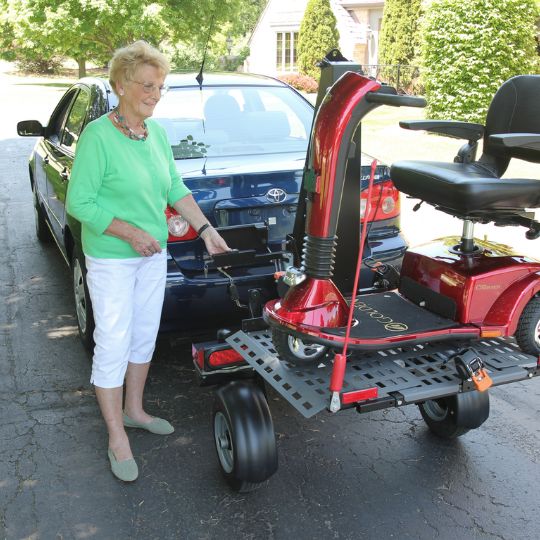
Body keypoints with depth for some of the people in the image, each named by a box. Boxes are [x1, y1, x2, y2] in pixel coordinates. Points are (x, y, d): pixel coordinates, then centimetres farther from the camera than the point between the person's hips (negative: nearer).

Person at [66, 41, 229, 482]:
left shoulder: (156, 133, 4)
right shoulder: (98, 136, -17)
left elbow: (176, 190, 10)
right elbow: (79, 202, -18)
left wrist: (206, 230, 3)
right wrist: (129, 232, -22)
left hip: (153, 254, 7)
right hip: (111, 260, -7)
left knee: (145, 337, 17)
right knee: (113, 346, 0)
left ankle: (134, 410, 37)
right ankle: (117, 441, 13)